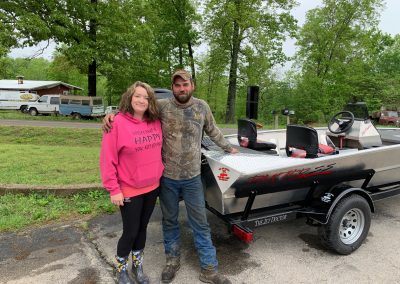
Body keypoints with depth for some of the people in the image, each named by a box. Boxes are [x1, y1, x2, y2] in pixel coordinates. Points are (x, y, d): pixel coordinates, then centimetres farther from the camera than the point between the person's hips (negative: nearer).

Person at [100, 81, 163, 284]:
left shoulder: (155, 122, 0)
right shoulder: (118, 123, -16)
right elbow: (107, 158, -15)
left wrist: (159, 175, 11)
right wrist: (114, 189, -15)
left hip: (152, 187, 5)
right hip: (129, 190, -5)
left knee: (142, 228, 19)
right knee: (131, 231, 8)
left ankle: (138, 265, 41)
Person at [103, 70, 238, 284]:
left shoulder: (202, 107, -1)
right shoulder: (162, 106, -8)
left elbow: (213, 131, 15)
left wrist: (228, 148, 26)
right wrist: (111, 115, -14)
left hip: (192, 178, 1)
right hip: (167, 177, 0)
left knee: (200, 223, 9)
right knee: (169, 221, 17)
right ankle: (173, 260, 39)